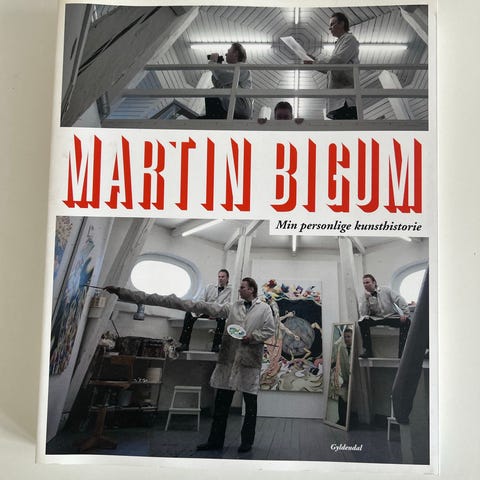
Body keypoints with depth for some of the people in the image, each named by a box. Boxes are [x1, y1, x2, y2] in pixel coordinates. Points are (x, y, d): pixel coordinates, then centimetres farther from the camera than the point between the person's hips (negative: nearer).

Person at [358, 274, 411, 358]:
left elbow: (399, 299, -5)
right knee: (362, 321, -27)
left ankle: (402, 351, -29)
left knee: (406, 321, -29)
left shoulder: (386, 290, 2)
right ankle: (367, 350, -24)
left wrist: (405, 313, -18)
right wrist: (366, 298, -14)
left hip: (392, 317, -1)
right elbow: (363, 314, -9)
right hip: (376, 319, 1)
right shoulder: (364, 297, 4)